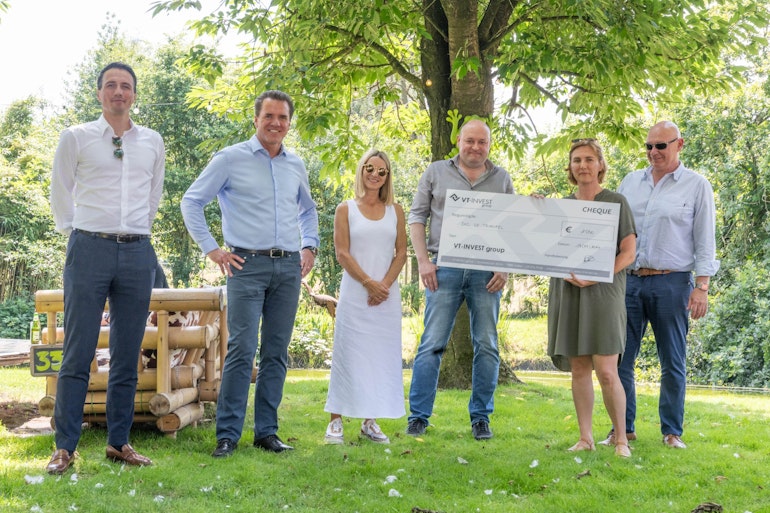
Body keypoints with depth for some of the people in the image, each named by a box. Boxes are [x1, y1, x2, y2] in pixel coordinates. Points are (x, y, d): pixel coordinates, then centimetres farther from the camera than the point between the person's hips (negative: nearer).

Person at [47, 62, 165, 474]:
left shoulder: (153, 142, 12)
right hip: (89, 249, -3)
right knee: (77, 353, -4)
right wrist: (77, 233, 11)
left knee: (127, 356, 5)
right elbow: (60, 195, 11)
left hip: (138, 253, 3)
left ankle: (119, 442, 14)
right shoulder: (75, 138, 4)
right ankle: (65, 447, 1)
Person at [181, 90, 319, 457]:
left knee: (277, 353, 6)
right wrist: (211, 249, -3)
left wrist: (309, 247, 17)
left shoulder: (296, 166, 15)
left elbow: (308, 210, 31)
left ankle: (266, 431, 13)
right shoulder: (230, 159, 0)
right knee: (242, 350, -10)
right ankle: (227, 434, -4)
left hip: (288, 267, 5)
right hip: (248, 265, -5)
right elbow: (191, 201, 2)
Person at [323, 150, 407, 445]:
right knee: (348, 354, -3)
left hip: (387, 294, 3)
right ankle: (335, 422, 1)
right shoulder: (346, 209, 4)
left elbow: (401, 252, 6)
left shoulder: (395, 211, 11)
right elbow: (342, 253, -3)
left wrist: (385, 284, -8)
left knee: (381, 356, 4)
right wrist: (368, 283, -12)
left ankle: (370, 422, 12)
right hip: (354, 293, -3)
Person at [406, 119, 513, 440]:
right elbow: (417, 216, 6)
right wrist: (423, 260, -4)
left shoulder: (502, 179, 12)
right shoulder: (436, 173, 9)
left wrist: (505, 269, -2)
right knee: (432, 344, -4)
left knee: (486, 346, 4)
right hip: (445, 269, -1)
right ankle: (418, 417, 1)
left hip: (486, 273, 2)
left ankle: (481, 418, 13)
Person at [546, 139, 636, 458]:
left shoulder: (615, 202, 2)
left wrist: (595, 277, -15)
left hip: (602, 292, -4)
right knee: (578, 368, 3)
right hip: (567, 293, 4)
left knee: (606, 372, -10)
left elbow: (629, 253, -3)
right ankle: (585, 438, 10)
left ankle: (622, 439, 3)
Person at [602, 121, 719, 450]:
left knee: (673, 362, 4)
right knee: (620, 358, 2)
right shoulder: (630, 183, 12)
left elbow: (705, 241, 0)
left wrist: (702, 287, -7)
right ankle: (623, 428, 11)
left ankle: (672, 431, 13)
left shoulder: (697, 186, 3)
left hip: (672, 283, -3)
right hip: (628, 281, 3)